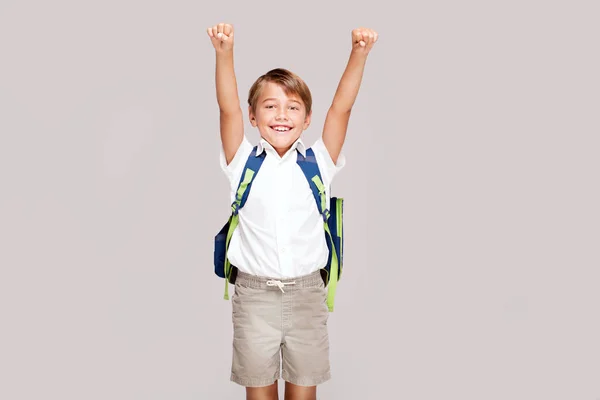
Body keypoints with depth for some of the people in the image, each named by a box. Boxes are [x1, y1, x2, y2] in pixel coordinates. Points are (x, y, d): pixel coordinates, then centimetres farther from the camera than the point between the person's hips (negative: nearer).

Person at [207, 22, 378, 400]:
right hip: (255, 294, 0)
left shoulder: (318, 163, 2)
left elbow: (341, 107, -7)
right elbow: (228, 109, -13)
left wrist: (359, 54, -18)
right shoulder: (244, 163, 0)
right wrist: (225, 52, -26)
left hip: (306, 293, 1)